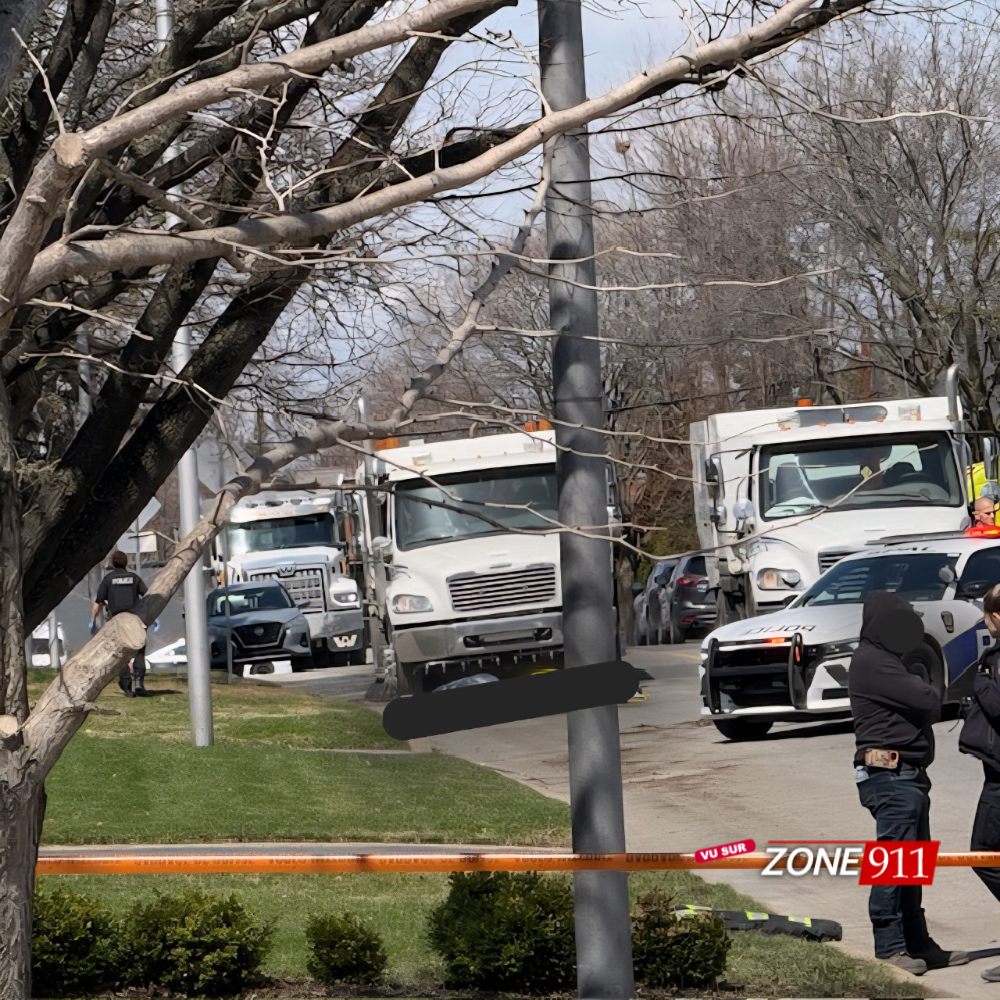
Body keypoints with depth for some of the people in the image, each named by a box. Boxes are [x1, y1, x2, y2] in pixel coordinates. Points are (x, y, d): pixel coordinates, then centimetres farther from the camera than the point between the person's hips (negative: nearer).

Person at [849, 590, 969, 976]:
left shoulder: (885, 661, 21)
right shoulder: (871, 663, -13)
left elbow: (928, 708, 19)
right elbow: (927, 703, -17)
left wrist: (921, 687, -2)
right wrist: (923, 684, 3)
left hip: (907, 775, 11)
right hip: (891, 774, -11)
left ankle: (918, 946, 19)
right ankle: (889, 950, -7)